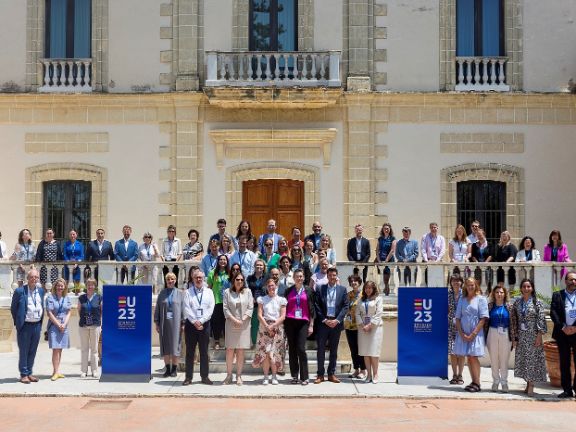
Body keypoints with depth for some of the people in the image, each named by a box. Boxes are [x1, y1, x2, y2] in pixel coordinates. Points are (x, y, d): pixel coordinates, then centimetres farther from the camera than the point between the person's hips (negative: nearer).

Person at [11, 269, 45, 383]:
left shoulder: (41, 290, 8)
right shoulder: (19, 291, -8)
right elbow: (13, 308, 0)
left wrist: (40, 321, 13)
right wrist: (18, 322, 1)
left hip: (37, 325, 5)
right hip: (25, 326, -5)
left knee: (32, 351, 11)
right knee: (23, 351, 2)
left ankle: (29, 373, 20)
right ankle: (23, 375, 10)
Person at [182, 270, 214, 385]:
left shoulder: (209, 292, 8)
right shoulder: (188, 292, 5)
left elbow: (211, 308, -1)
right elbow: (187, 309, -4)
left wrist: (201, 321, -11)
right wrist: (194, 322, -13)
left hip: (205, 324, 1)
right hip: (191, 324, -1)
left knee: (204, 352, 5)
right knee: (190, 351, 2)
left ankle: (205, 376, 11)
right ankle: (188, 377, 7)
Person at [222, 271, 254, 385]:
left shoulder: (248, 292, 6)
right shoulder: (227, 292, 4)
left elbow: (250, 308, 2)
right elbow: (225, 308, 0)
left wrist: (242, 320, -8)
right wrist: (234, 319, -11)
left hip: (244, 324, 0)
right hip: (231, 324, 0)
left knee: (240, 351, 1)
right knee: (230, 350, -1)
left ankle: (239, 376, 6)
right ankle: (229, 375, 6)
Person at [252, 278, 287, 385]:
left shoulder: (281, 300, 8)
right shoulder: (262, 299, 10)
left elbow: (283, 316, 1)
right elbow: (259, 315, 2)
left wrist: (273, 326, -11)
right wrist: (267, 326, -11)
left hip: (277, 327, 0)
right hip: (264, 327, 0)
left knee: (274, 353, -4)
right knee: (264, 352, -6)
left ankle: (274, 376, 4)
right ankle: (266, 377, -1)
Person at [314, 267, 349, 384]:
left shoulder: (342, 289, 6)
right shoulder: (320, 289, 4)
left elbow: (346, 306, 1)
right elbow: (317, 306, -1)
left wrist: (337, 320, -9)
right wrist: (324, 320, -9)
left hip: (336, 323, 1)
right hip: (323, 322, -1)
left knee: (334, 350, 8)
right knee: (321, 349, 0)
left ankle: (331, 374, 15)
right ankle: (320, 374, 6)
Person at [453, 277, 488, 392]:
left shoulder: (481, 299, -1)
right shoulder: (462, 300, 11)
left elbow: (483, 318, -7)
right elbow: (458, 318, 10)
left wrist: (473, 333, -12)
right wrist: (461, 333, -4)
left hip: (476, 333, -4)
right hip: (464, 333, 4)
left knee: (474, 357, -8)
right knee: (468, 357, 6)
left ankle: (477, 383, -4)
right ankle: (473, 382, 13)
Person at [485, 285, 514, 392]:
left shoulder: (508, 307, 3)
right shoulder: (490, 306, 3)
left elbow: (512, 322, 2)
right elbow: (486, 321, 4)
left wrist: (512, 336, -3)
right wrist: (485, 335, 0)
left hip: (505, 334, -1)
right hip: (493, 333, 1)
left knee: (504, 359, 3)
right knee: (493, 359, 6)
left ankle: (504, 382, 14)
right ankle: (495, 381, 18)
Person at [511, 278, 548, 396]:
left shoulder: (537, 302, -3)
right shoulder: (517, 302, 7)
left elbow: (541, 320, -7)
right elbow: (514, 320, 8)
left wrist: (539, 336, -13)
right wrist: (514, 337, 5)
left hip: (533, 335, -4)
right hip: (521, 336, 4)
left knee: (532, 359, -3)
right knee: (522, 360, 6)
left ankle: (531, 386, 1)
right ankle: (528, 384, 16)